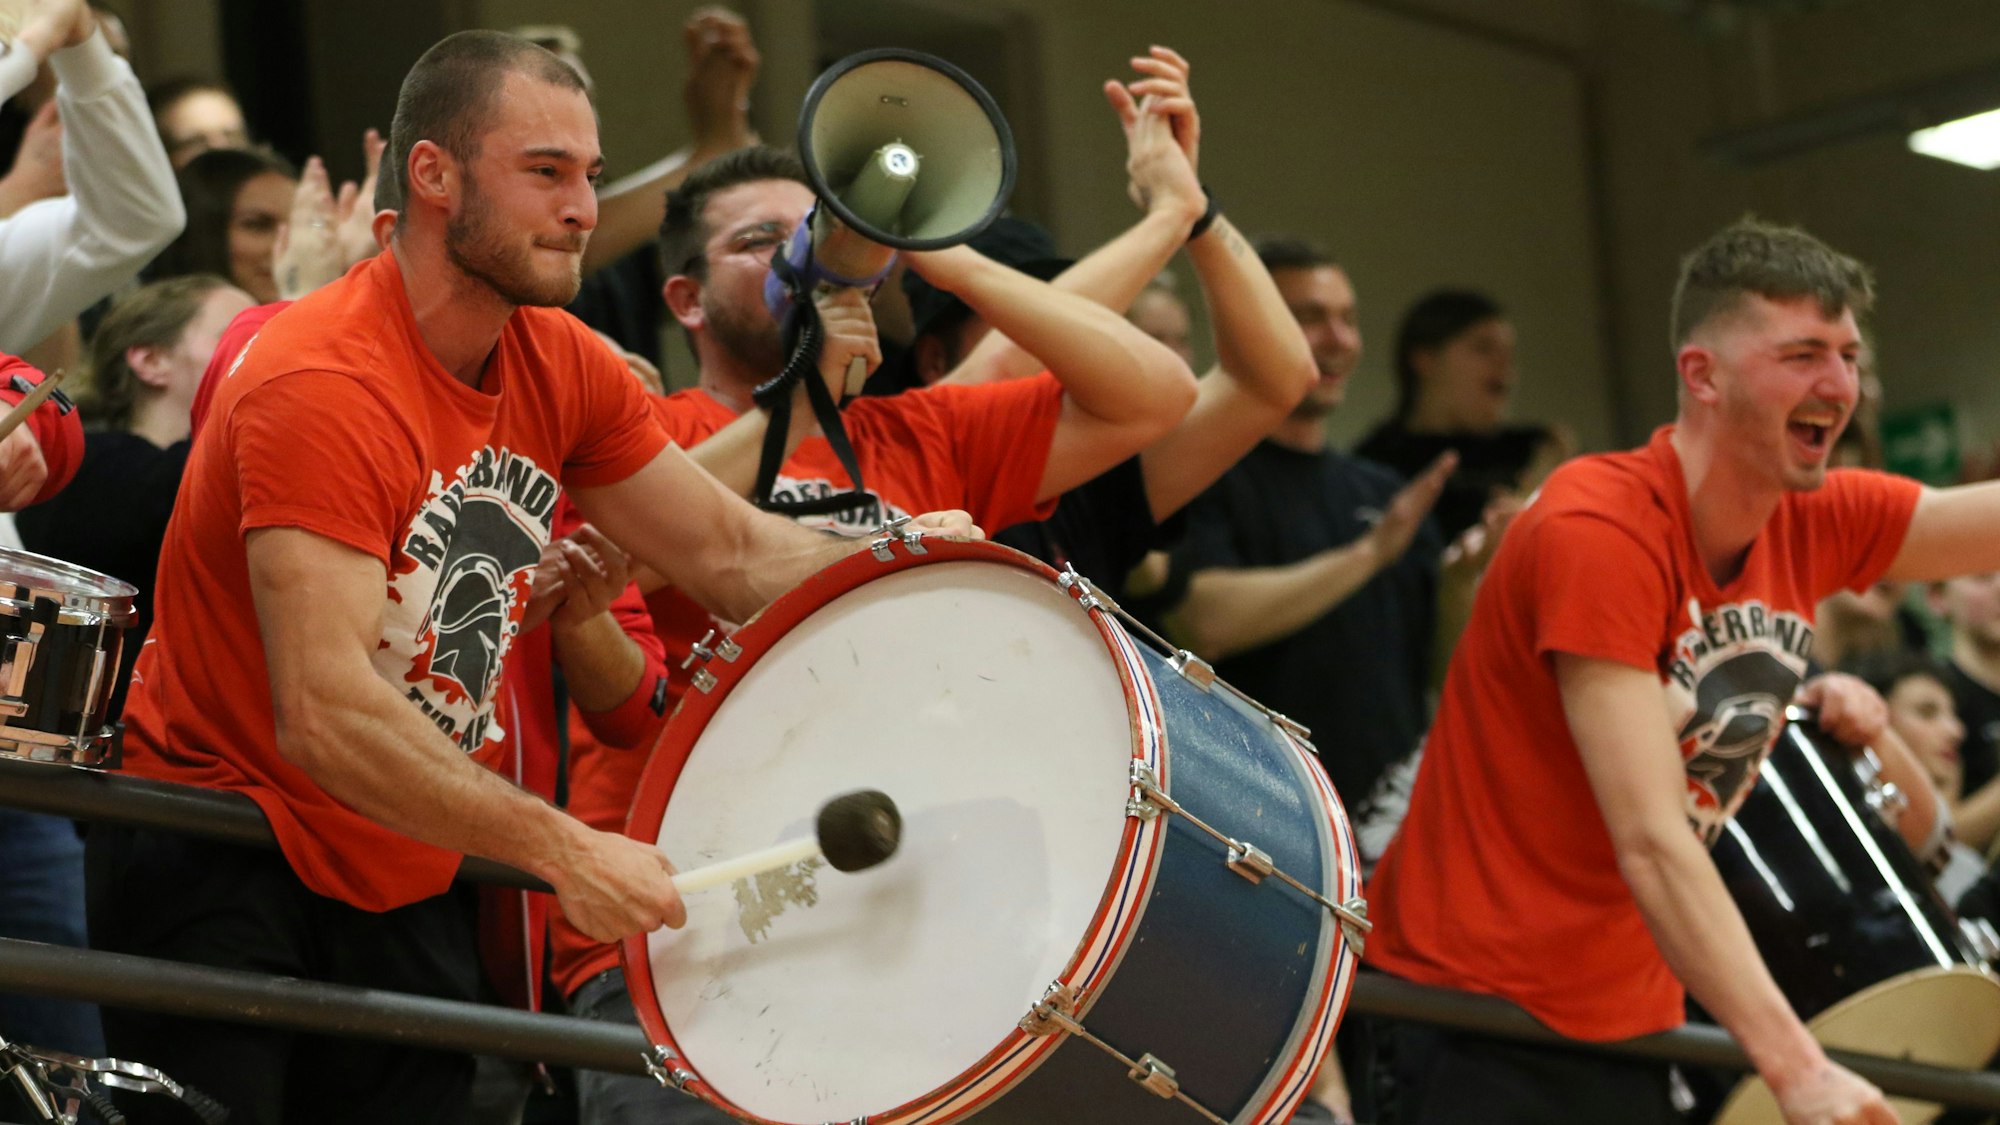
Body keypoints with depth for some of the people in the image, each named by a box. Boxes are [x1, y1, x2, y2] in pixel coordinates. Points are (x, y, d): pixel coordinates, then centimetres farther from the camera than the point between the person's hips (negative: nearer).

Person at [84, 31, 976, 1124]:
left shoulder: (559, 364, 1)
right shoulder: (321, 385, -25)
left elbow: (734, 553, 6)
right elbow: (326, 716, -32)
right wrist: (565, 850, -33)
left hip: (409, 874, 7)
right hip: (217, 866, -7)